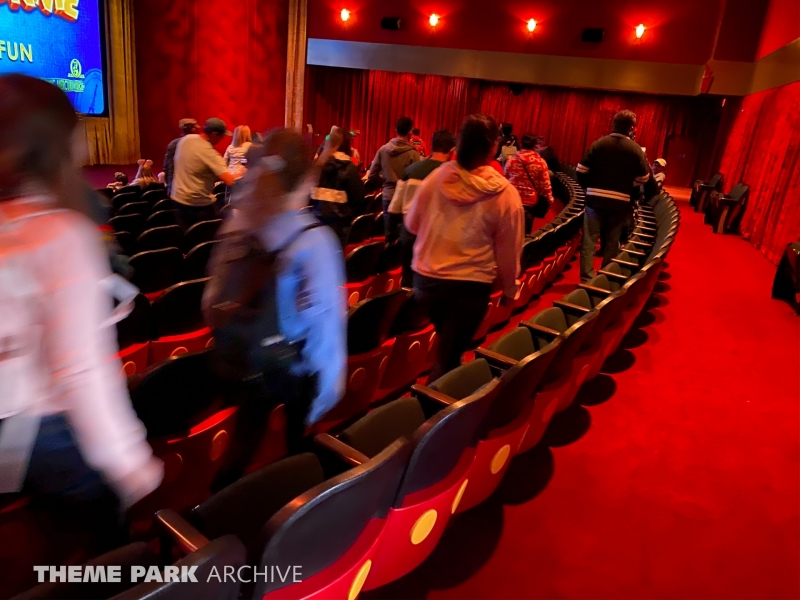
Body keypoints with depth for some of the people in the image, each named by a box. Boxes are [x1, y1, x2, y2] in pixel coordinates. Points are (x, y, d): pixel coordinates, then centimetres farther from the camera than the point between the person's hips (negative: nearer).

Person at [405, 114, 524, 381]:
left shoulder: (435, 178, -8)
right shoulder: (505, 194, -13)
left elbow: (412, 224, 6)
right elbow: (508, 250, -4)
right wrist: (509, 289, 12)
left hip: (426, 279, 4)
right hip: (471, 286, -4)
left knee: (448, 348, 28)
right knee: (447, 357, 9)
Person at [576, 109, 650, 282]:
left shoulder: (598, 144, -1)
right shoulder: (636, 149, -2)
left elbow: (581, 170, -3)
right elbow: (643, 178, 1)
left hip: (595, 199, 0)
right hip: (620, 203, 0)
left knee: (589, 240, 4)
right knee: (611, 243, 11)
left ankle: (587, 279, 1)